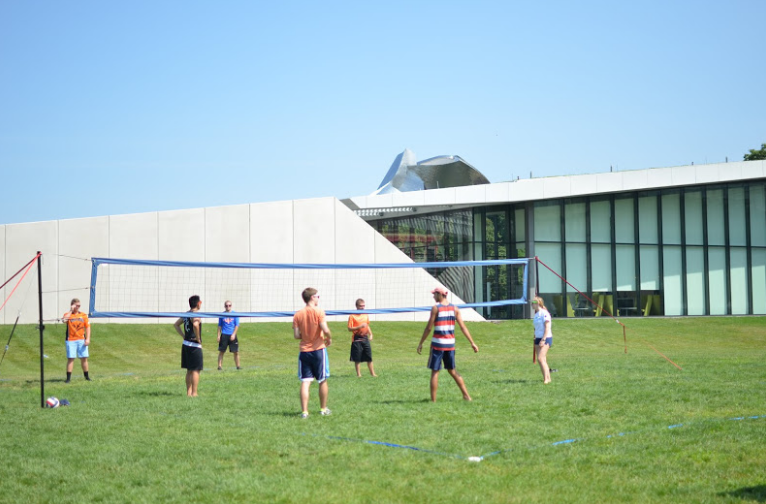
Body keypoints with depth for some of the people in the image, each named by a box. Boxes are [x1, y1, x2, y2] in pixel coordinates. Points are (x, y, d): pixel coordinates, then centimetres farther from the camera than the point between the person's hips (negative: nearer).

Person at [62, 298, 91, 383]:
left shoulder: (83, 315, 8)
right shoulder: (68, 314, 1)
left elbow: (87, 327, 6)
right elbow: (64, 320, -22)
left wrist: (88, 339, -4)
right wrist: (71, 310, -15)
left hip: (81, 340, 2)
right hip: (71, 340, -2)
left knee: (84, 358, 4)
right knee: (70, 358, -4)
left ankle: (86, 376, 16)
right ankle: (68, 378, -1)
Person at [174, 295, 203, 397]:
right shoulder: (195, 315, -15)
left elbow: (176, 324, 21)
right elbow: (195, 325, -35)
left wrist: (184, 336, 14)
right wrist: (198, 339, -22)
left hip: (186, 344, 9)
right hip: (194, 346, -9)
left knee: (189, 370, 15)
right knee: (196, 370, -4)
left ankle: (188, 392, 18)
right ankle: (194, 393, -5)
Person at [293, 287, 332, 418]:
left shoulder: (298, 314, 2)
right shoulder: (318, 311, -9)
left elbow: (296, 335, 0)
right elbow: (325, 330, -18)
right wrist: (329, 339, 2)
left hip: (304, 351, 3)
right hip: (319, 349, -3)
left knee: (305, 382, 0)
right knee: (323, 381, 12)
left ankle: (304, 411, -6)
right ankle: (323, 409, 21)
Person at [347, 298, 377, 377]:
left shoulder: (365, 315, 10)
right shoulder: (352, 316, -8)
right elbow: (350, 328, -12)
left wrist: (370, 334, 12)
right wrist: (359, 327, -21)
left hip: (365, 338, 5)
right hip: (357, 339, -4)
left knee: (369, 357, 5)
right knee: (357, 358, 2)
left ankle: (372, 373, 11)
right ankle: (358, 374, 12)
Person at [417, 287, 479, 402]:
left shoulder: (435, 308, -9)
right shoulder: (454, 308, 5)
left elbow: (429, 328, -10)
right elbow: (463, 327, 3)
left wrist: (421, 343, -2)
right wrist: (472, 343, 4)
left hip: (438, 343, -5)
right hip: (450, 343, 5)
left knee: (434, 372, 2)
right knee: (452, 371, 17)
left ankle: (433, 400, 0)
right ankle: (466, 396, 12)